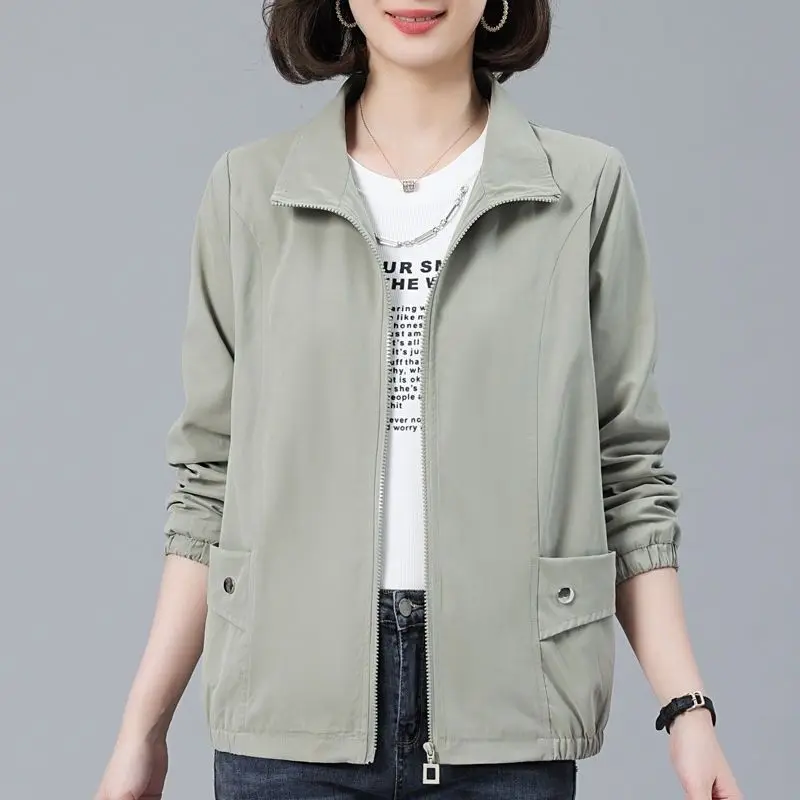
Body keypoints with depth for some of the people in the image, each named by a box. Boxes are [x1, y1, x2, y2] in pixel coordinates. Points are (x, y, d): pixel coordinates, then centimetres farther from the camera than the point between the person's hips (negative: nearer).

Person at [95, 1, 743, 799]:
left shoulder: (587, 188, 3)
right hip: (290, 712, 1)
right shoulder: (248, 190, 5)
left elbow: (628, 472, 4)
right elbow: (210, 479, 7)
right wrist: (142, 730, 3)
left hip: (505, 727, 0)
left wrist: (685, 708, -4)